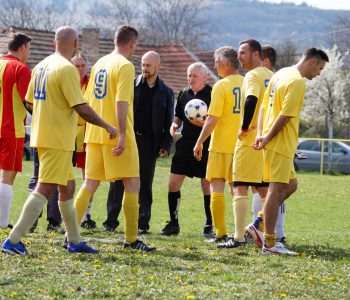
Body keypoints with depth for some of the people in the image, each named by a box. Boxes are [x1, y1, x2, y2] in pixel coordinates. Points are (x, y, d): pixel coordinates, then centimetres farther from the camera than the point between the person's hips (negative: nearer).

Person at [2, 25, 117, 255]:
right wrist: (108, 127, -7)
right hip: (58, 139, -9)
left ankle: (75, 241, 23)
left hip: (42, 134, 9)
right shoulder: (67, 69, -16)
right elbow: (82, 109, -18)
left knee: (68, 187, 16)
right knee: (45, 190, -10)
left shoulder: (41, 66, 11)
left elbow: (30, 102, 16)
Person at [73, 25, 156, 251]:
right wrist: (122, 134, -20)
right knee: (132, 184, 0)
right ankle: (131, 239, -1)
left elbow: (88, 99, 17)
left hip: (95, 133, 7)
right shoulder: (125, 66, -9)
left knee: (90, 183, 10)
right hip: (116, 134, -7)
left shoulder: (100, 64, 14)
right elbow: (121, 102, -18)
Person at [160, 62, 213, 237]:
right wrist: (174, 125, 1)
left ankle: (209, 226, 11)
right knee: (173, 183, 2)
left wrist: (205, 123, -24)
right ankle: (173, 223, 13)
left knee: (207, 186, 0)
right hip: (185, 144, 5)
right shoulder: (184, 94, 11)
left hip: (205, 147, -5)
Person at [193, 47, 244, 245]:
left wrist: (200, 142, -8)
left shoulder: (222, 86, -11)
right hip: (242, 145, 5)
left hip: (221, 145, -5)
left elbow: (213, 119, -15)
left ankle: (221, 234, -4)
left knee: (217, 188, 1)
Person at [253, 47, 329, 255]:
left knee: (291, 185, 18)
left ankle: (261, 224, 14)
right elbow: (284, 116, -20)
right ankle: (270, 243, -3)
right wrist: (267, 139, -13)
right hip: (282, 144, -10)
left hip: (273, 142, 10)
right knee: (277, 190, -6)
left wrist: (261, 134, 6)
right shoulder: (298, 82, -15)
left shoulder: (281, 74, 15)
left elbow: (265, 106, 14)